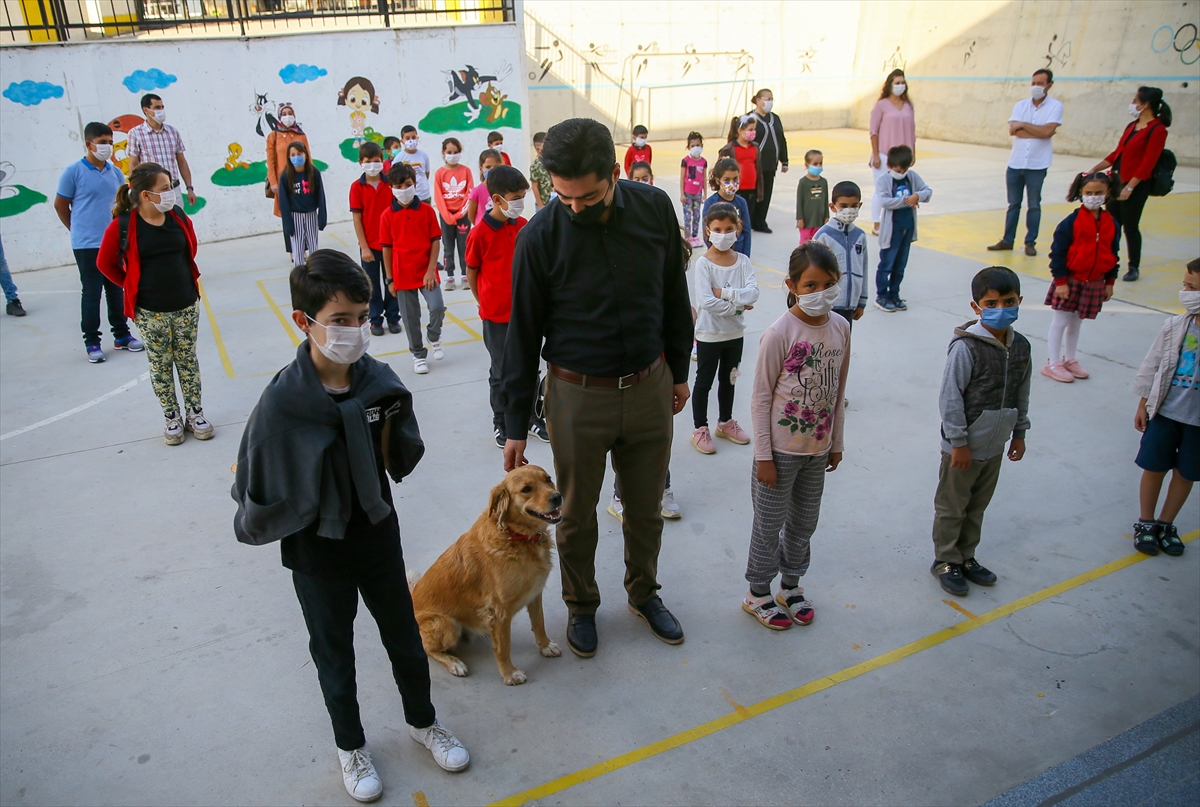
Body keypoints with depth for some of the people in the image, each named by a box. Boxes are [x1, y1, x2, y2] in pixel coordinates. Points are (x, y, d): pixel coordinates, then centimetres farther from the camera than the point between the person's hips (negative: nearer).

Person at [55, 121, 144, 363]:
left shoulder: (115, 172, 5)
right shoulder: (73, 172, -9)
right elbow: (61, 205, 0)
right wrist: (79, 230, 7)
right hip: (87, 245, -4)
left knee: (116, 289, 14)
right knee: (92, 293, 2)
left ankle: (121, 334, 26)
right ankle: (92, 342, 12)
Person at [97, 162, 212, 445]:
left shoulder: (178, 216, -2)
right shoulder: (122, 226, -13)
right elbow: (105, 264, 0)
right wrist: (133, 287, 5)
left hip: (186, 306, 3)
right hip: (150, 312, -3)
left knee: (188, 361, 13)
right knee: (161, 366, 9)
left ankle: (195, 413, 24)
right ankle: (172, 418, 22)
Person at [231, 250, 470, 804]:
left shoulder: (379, 379, -12)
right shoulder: (283, 402, -24)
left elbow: (403, 462, -1)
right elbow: (258, 485, -17)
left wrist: (393, 433, -17)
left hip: (378, 534, 3)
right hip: (318, 552, -3)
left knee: (404, 636, 20)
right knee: (334, 652, 18)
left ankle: (422, 721, 47)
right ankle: (350, 746, 44)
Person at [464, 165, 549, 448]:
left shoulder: (524, 226, -1)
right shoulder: (480, 234, -16)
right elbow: (471, 272, -4)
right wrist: (486, 302, 3)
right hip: (496, 315, -4)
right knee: (501, 371, 10)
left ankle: (530, 416, 31)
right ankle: (500, 422, 27)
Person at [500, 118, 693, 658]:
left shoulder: (654, 209, -7)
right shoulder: (539, 237, -15)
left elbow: (675, 297, 7)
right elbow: (524, 335, -7)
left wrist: (679, 371, 13)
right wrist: (516, 427, -4)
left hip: (650, 389, 3)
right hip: (578, 396, -2)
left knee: (647, 507, 18)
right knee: (577, 515, 14)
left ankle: (643, 592, 44)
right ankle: (581, 605, 40)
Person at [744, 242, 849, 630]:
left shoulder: (841, 328, -1)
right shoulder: (779, 334, -19)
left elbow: (838, 392, 8)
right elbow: (761, 398, -15)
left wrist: (836, 442, 12)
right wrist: (763, 456, -14)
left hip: (818, 449, 6)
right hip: (781, 450, -5)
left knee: (804, 523, 19)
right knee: (769, 525, 10)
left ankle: (791, 586, 40)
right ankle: (758, 594, 29)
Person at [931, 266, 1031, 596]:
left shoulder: (1021, 346, 0)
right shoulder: (966, 347, -20)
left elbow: (1022, 395, 12)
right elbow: (950, 398, -18)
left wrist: (1019, 433, 14)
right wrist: (958, 442, -16)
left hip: (995, 445, 6)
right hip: (964, 446, -6)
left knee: (977, 506, 20)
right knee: (951, 507, 9)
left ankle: (966, 557, 36)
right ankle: (945, 562, 25)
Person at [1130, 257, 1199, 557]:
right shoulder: (1175, 326, -8)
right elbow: (1152, 366, 2)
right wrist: (1143, 405, 5)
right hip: (1165, 410, 1)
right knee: (1154, 467, 10)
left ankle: (1166, 524, 31)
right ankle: (1145, 523, 27)